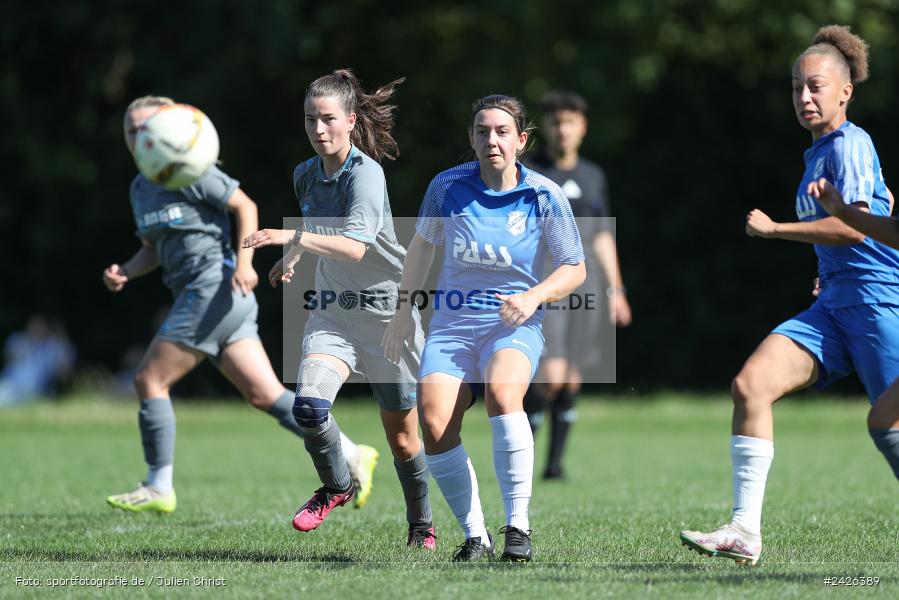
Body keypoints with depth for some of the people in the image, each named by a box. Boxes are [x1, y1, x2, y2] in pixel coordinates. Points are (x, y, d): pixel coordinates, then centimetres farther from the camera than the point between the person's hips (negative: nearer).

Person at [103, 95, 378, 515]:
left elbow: (244, 205, -8)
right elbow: (154, 249, 26)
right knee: (264, 395, 4)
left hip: (214, 288, -9)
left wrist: (244, 261, -19)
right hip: (202, 296, 9)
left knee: (149, 381, -7)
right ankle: (349, 455, 5)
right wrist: (125, 272, 7)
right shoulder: (140, 188, 18)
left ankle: (159, 488, -1)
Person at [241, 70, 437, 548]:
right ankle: (337, 486, 6)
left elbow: (355, 246, -32)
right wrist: (292, 257, 17)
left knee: (402, 437, 6)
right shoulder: (305, 176, 4)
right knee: (308, 405, -22)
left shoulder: (365, 173, -18)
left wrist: (294, 237, -41)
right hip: (332, 313, 5)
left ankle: (422, 525, 31)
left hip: (387, 311, -5)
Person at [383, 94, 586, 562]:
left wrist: (534, 296, -16)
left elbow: (575, 270, 3)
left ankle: (518, 527, -28)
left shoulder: (544, 196, -4)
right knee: (434, 423, -21)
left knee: (501, 392, -35)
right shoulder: (448, 186, 1)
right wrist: (404, 308, 17)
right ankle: (475, 535, -4)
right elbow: (422, 244, 18)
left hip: (514, 325, -2)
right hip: (452, 324, 2)